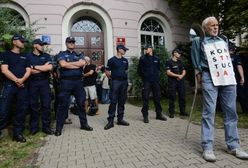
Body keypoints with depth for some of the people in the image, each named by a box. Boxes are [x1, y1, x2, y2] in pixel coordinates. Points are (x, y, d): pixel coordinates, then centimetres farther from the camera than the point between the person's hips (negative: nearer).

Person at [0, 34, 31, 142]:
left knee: (21, 110, 3)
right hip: (9, 85, -3)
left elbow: (28, 70, 7)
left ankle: (18, 133, 12)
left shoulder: (25, 56, 19)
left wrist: (22, 79, -12)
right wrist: (16, 80, -13)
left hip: (23, 86, 4)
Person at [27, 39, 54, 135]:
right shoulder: (28, 56, 6)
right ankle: (34, 127, 16)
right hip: (33, 83, -1)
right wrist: (43, 67, -5)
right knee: (33, 105, 4)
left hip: (44, 82, 1)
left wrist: (34, 67, -7)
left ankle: (46, 126, 10)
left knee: (46, 105, 1)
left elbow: (49, 67, -7)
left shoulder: (46, 56, 10)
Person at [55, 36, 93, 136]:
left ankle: (84, 124, 22)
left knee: (81, 103, 9)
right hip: (66, 82, -3)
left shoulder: (79, 55, 18)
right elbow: (63, 64, -12)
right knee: (63, 105, 0)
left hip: (78, 81, 4)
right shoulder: (62, 54, 8)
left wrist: (69, 63, -6)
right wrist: (77, 65, -7)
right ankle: (59, 127, 10)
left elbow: (83, 63, -4)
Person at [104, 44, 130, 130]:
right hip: (115, 82, -6)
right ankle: (110, 121, -1)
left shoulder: (125, 60, 14)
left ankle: (120, 119, 19)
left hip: (124, 82, 6)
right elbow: (107, 72, -1)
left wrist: (125, 77, 13)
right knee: (113, 101, -7)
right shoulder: (112, 60, -3)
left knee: (122, 101, 9)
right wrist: (113, 78, 4)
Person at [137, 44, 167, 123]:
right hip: (146, 81, -3)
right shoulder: (142, 58, 2)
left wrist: (157, 75, 10)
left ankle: (159, 114, 22)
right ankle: (145, 116, 6)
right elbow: (139, 69, 3)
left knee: (157, 97, 9)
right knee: (145, 98, -2)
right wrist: (144, 76, 1)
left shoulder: (156, 58, 11)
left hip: (155, 81, 4)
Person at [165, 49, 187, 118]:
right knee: (172, 97, -3)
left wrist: (181, 76, -5)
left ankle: (182, 111, 18)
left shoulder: (180, 62, 17)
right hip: (172, 82, -6)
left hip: (180, 81, 6)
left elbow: (184, 71, 16)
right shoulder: (169, 62, -3)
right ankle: (171, 112, 5)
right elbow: (168, 72, -12)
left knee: (182, 96, 7)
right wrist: (178, 75, -12)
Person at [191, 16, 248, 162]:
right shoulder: (199, 41, 8)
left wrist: (232, 74, 20)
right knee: (209, 112, -10)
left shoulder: (224, 40, 23)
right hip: (210, 79, -5)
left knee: (231, 112, 4)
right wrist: (199, 75, 0)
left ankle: (234, 145, 14)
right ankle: (208, 147, -6)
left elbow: (229, 57, 27)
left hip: (229, 78, 5)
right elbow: (197, 63, 6)